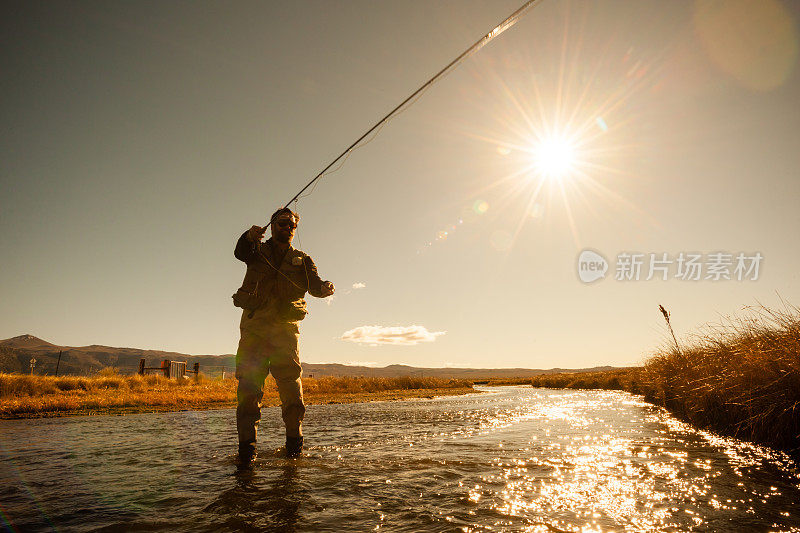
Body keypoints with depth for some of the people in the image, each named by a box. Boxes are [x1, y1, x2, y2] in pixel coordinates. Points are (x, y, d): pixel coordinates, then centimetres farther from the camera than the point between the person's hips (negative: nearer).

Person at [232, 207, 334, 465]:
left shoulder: (302, 260, 17)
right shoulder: (258, 251, 15)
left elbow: (314, 284, -1)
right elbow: (240, 252, -9)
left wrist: (325, 288, -26)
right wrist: (250, 237, -33)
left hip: (285, 328, 1)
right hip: (254, 325, 0)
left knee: (290, 383, -7)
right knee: (248, 385, -7)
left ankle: (294, 439, 5)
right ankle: (247, 444, -1)